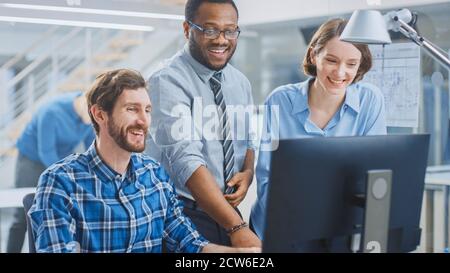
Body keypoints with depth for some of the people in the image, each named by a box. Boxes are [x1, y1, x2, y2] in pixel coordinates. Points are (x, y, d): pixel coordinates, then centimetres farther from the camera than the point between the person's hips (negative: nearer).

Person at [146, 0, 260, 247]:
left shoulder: (239, 82, 6)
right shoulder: (168, 81, -17)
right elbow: (186, 160, -26)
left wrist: (247, 172, -6)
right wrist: (237, 227, -33)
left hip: (228, 211, 6)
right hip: (181, 216, -6)